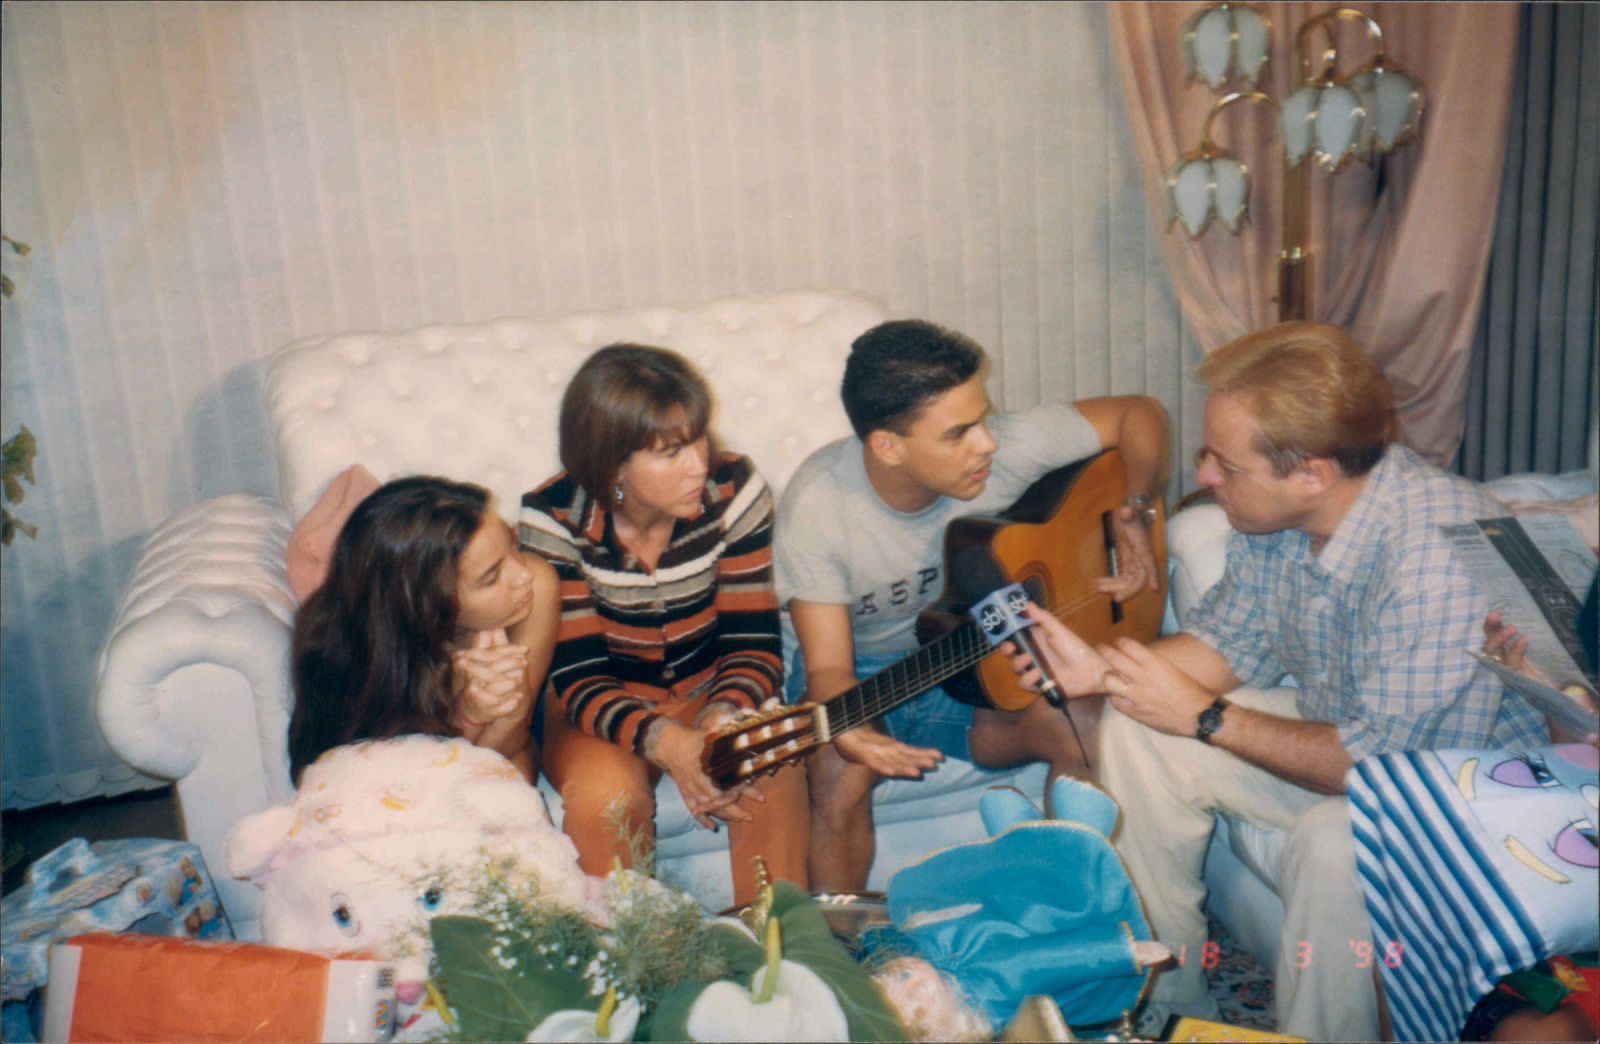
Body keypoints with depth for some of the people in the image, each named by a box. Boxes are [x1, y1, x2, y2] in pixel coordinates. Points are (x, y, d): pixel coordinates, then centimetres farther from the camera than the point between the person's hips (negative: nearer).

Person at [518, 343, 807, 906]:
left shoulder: (734, 489, -14)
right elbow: (579, 678, -20)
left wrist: (722, 719, -35)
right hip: (603, 705, -1)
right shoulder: (554, 521, -20)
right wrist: (669, 744, -39)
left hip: (710, 689, 2)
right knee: (606, 791, -33)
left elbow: (754, 642, -12)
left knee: (772, 770, -29)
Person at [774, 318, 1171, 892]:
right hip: (864, 672, -2)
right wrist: (848, 730, -46)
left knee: (1091, 733, -24)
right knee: (840, 774, -33)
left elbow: (1138, 413, -5)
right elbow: (828, 665, -25)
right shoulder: (817, 506, -26)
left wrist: (1133, 515, -20)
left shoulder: (1007, 449, -20)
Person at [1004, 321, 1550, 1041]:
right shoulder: (1273, 513, -11)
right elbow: (1233, 642, 4)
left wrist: (1204, 717, -24)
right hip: (1339, 728, 8)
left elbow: (1379, 760, -31)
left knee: (1338, 839, -37)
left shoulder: (1440, 557, -34)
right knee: (1137, 734, -2)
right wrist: (1098, 670, -10)